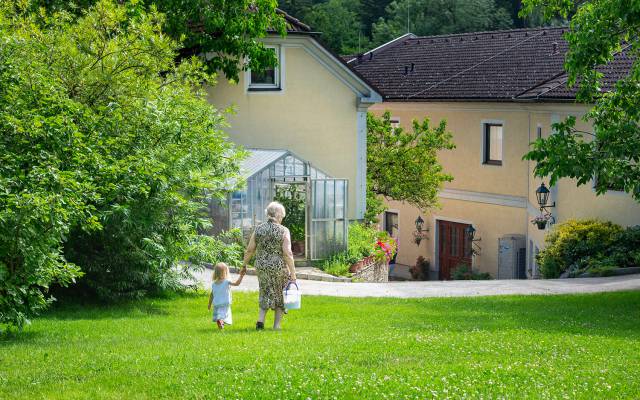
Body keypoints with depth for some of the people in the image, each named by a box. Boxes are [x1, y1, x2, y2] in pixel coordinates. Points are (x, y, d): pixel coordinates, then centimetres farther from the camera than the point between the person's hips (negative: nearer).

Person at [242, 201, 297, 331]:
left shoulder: (258, 229, 0)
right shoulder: (283, 231, -10)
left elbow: (250, 250, 2)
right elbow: (287, 254, -15)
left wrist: (244, 265, 16)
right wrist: (293, 273, -11)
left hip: (262, 267, 3)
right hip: (279, 267, -3)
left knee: (266, 293, 20)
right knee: (280, 295, 15)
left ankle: (260, 320, 3)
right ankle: (276, 325, 12)